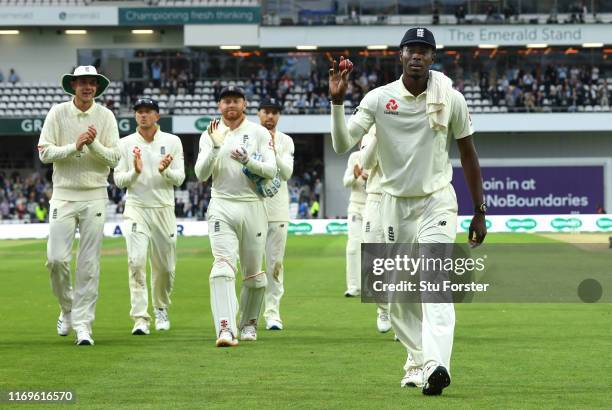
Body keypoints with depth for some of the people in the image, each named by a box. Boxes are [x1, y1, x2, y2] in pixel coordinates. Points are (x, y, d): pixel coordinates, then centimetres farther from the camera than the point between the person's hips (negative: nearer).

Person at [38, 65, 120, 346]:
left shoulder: (105, 116, 3)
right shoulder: (57, 113, 2)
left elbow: (114, 158, 0)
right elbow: (45, 153, -4)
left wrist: (94, 144, -17)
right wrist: (74, 146, -16)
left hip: (94, 197, 0)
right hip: (63, 196, 0)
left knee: (89, 264, -3)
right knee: (56, 258, -7)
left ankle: (82, 323, 1)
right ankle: (67, 308, 17)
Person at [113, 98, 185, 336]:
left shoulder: (172, 142, 4)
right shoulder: (126, 144, 4)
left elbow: (179, 179, 0)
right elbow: (118, 180, 2)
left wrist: (165, 171, -21)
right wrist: (135, 172, -18)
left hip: (164, 209, 1)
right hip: (136, 208, -1)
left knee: (165, 266, 7)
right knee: (136, 261, -17)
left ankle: (161, 309, 32)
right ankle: (140, 318, -18)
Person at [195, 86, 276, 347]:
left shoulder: (259, 133, 4)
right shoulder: (210, 135, 6)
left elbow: (271, 171, -5)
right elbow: (201, 174, -4)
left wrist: (247, 161, -22)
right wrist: (215, 147, -19)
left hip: (252, 207, 1)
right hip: (222, 208, -1)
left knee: (253, 273, 7)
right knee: (223, 266, -18)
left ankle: (248, 324, 27)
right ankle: (225, 329, -28)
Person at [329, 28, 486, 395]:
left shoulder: (451, 99, -4)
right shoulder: (378, 99, -4)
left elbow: (468, 154, 4)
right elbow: (342, 144, -11)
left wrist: (480, 212, 4)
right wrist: (337, 101, -26)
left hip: (437, 202, -2)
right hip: (395, 203, 2)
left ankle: (437, 365, -34)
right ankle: (417, 362, 26)